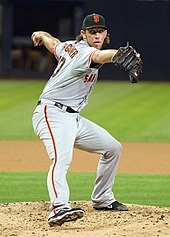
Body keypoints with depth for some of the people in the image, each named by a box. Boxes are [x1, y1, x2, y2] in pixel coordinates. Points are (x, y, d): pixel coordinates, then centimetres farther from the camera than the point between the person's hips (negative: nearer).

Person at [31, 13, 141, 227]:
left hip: (73, 118, 11)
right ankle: (59, 208, -54)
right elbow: (99, 56, -42)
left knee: (113, 147, 16)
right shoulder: (84, 51, -17)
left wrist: (40, 35, 55)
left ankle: (101, 200, 27)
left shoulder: (70, 46, 12)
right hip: (53, 114, -11)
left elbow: (53, 43, 32)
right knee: (61, 159, -34)